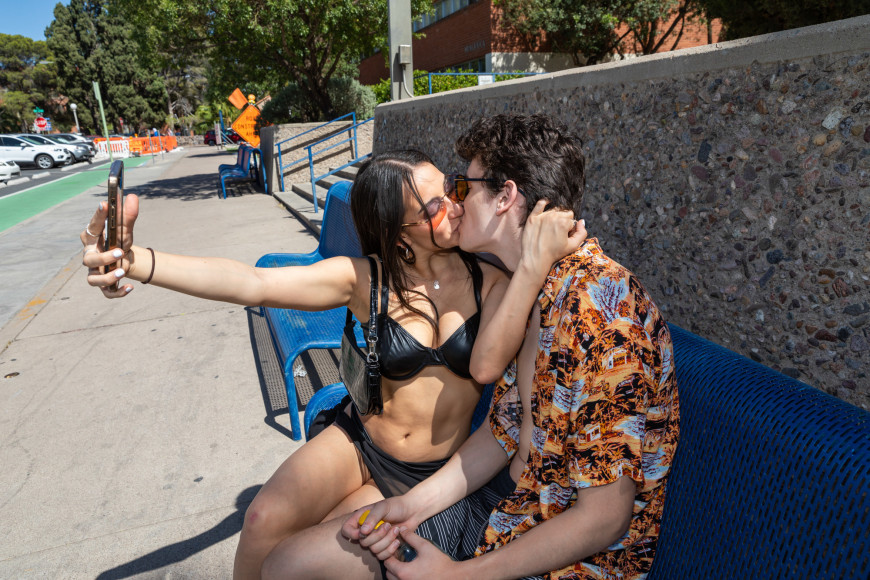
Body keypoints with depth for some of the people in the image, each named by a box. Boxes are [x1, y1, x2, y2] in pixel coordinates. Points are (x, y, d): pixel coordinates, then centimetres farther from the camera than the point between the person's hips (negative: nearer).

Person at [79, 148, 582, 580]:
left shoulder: (489, 280, -11)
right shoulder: (366, 280, -13)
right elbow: (254, 283, -24)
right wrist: (135, 261, -38)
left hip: (436, 475, 0)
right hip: (359, 445, 1)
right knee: (266, 522, -20)